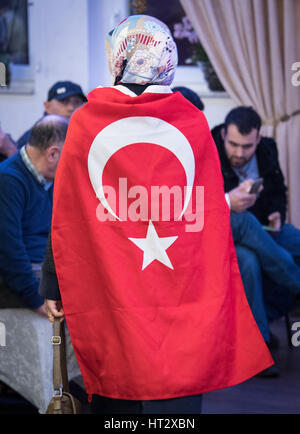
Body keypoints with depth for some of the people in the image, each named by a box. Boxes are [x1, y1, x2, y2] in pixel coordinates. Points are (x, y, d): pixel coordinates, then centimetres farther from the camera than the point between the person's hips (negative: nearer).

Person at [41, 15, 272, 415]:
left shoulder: (85, 123, -3)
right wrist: (216, 295, 14)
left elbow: (65, 218, 1)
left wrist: (53, 289, 11)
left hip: (109, 301, 0)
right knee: (178, 393, 5)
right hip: (182, 301, 0)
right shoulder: (194, 124, -1)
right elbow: (214, 216, 4)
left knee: (114, 397, 9)